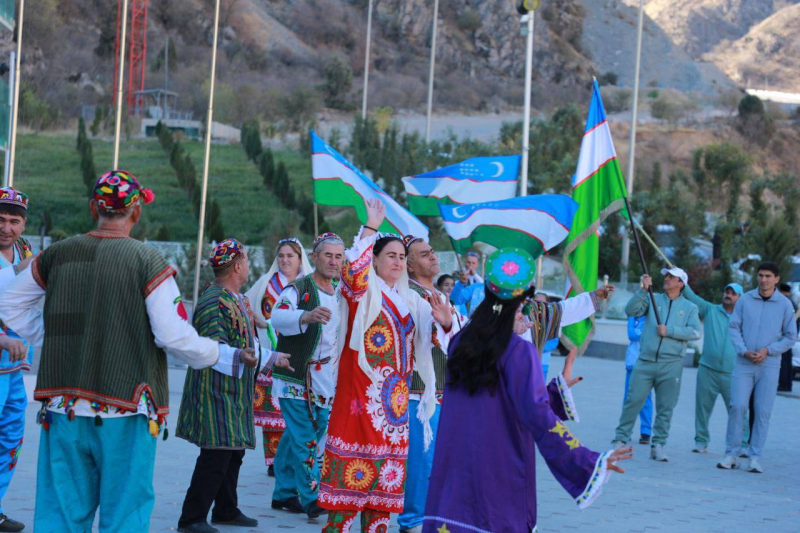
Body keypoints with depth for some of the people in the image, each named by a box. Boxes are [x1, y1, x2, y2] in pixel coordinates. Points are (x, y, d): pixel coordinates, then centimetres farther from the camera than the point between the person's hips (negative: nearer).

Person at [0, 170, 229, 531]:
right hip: (125, 410, -4)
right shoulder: (147, 262, -9)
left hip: (63, 406, 4)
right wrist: (219, 356, 6)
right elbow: (175, 337, -11)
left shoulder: (59, 254, 5)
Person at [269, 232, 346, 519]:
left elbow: (343, 334, 29)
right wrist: (307, 315, -47)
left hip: (325, 382, 6)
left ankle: (284, 493, 21)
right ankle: (311, 497, -6)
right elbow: (278, 317, -29)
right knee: (304, 440, -9)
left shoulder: (340, 295, 14)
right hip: (295, 379, -6)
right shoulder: (298, 289, -8)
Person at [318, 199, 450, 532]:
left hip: (394, 393, 6)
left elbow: (431, 338, 18)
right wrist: (370, 229, -24)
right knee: (354, 460, -9)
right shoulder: (363, 289, -2)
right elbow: (353, 270, -25)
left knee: (385, 464, 8)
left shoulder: (410, 300, 16)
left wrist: (444, 322, -4)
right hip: (361, 388, -6)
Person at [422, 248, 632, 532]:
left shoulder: (460, 341, 5)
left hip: (454, 464, 5)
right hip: (499, 472, -5)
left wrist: (557, 387, 20)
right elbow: (538, 416, -18)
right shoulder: (519, 352, -13)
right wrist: (590, 461, -15)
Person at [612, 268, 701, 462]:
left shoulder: (689, 308, 10)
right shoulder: (652, 300, 11)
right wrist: (643, 290, -12)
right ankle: (621, 439, 4)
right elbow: (631, 310, -2)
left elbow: (695, 332, -4)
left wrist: (669, 331, -11)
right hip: (645, 360, 0)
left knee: (665, 407, 2)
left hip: (671, 365, 0)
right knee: (633, 400, -3)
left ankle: (658, 445, 10)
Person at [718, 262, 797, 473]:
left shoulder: (785, 304, 1)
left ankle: (755, 457, 5)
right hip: (743, 363, 1)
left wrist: (768, 350, -9)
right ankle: (731, 454, 2)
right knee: (737, 406, -7)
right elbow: (733, 327, 5)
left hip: (769, 365, -1)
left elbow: (791, 336, 4)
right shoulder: (745, 300, 4)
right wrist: (744, 351, -10)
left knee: (762, 411, -1)